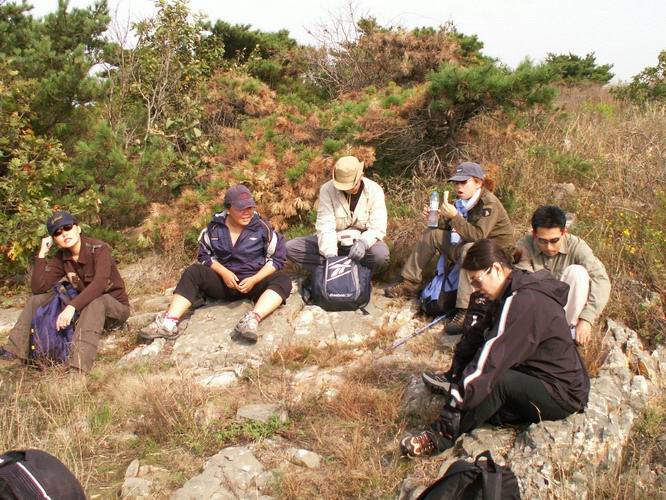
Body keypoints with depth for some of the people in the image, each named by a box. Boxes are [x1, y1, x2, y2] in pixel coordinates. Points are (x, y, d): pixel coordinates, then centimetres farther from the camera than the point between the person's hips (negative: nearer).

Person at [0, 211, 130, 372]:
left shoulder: (99, 249, -20)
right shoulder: (61, 258, -2)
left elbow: (100, 283, -37)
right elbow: (38, 287, -12)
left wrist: (72, 307, -46)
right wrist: (42, 253, -15)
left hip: (115, 307, -6)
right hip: (84, 307, 6)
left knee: (96, 301, -40)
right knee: (38, 298, -3)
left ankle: (78, 366, -53)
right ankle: (15, 349, -5)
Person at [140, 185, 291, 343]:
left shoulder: (261, 227, -8)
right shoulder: (215, 227, -2)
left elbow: (277, 257, -6)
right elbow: (204, 255, 5)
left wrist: (254, 280, -19)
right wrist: (223, 272, -14)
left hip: (254, 281, -2)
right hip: (224, 280, 2)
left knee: (283, 280, -30)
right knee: (193, 272, -19)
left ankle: (252, 319, -53)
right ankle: (169, 322, -33)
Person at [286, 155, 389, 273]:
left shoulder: (374, 191, -15)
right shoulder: (327, 190, -15)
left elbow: (378, 227, -20)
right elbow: (325, 225, -22)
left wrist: (363, 243, -41)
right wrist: (330, 254, -38)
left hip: (363, 241, -1)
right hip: (335, 240, 2)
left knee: (381, 255, -36)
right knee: (290, 248, -16)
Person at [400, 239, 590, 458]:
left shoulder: (524, 301, -27)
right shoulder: (513, 295, 5)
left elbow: (493, 356, -30)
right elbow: (475, 337, 4)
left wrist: (457, 402, -27)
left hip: (563, 395, -10)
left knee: (497, 380, -31)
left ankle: (442, 436, -20)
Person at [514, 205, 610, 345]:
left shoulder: (575, 245, -15)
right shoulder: (524, 247, -17)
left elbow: (601, 279, -24)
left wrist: (587, 318, -35)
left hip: (567, 309, 1)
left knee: (577, 271, -25)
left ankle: (569, 329, -15)